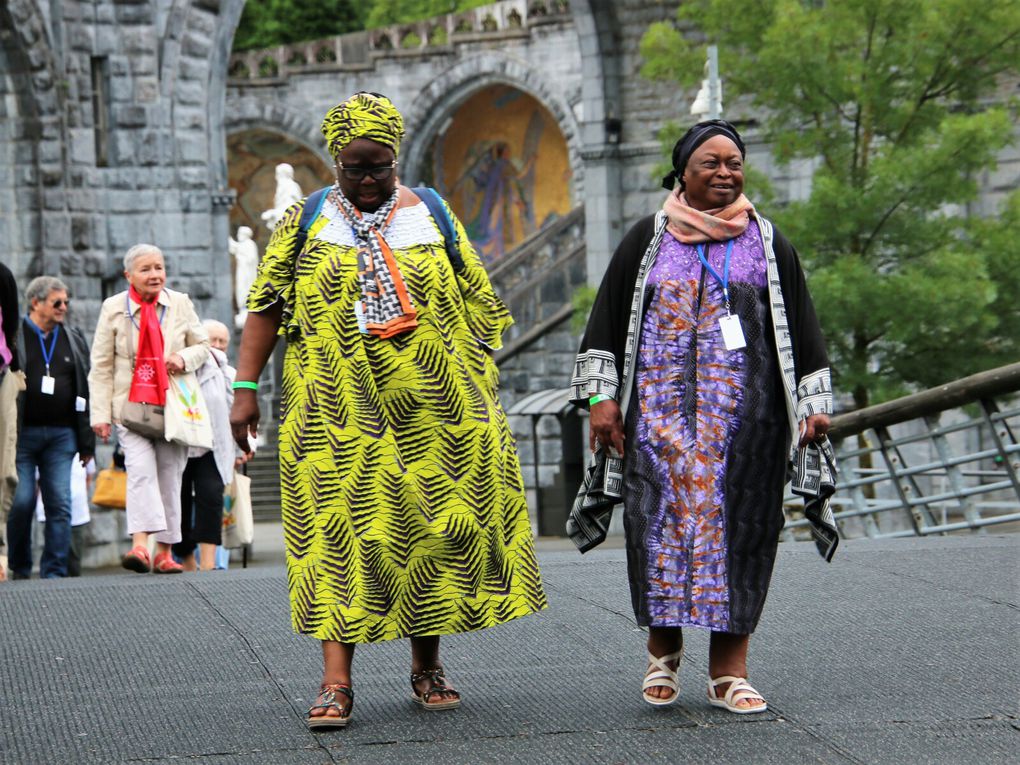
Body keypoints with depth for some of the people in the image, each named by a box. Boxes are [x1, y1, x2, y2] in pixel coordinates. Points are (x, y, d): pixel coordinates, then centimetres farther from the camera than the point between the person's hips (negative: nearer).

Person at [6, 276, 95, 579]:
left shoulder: (74, 340, 15)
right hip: (21, 433, -3)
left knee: (60, 505, -2)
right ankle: (19, 568, 11)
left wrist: (87, 441, 10)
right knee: (21, 501, -7)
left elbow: (86, 391, 15)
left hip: (61, 433, 3)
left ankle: (54, 572, 1)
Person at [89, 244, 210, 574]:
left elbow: (203, 346, 17)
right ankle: (140, 544, -29)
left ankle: (164, 552, 8)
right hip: (131, 404, -2)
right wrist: (100, 414, -3)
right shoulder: (113, 308, 2)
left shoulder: (181, 304, 8)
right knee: (141, 469, -19)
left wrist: (185, 358, -7)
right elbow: (101, 365, 3)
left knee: (170, 475, 3)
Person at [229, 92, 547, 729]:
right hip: (338, 411, -1)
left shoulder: (431, 215, 8)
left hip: (432, 408, 2)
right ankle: (337, 682, -10)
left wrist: (478, 387, 6)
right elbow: (266, 304, 5)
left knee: (432, 524, 5)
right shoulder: (308, 220, 6)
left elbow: (479, 305, 11)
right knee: (340, 529, -8)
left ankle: (427, 665, 20)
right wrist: (246, 386, -2)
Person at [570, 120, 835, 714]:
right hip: (662, 405, 0)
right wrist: (601, 397, 1)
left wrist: (814, 403, 6)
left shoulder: (767, 242, 12)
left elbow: (802, 327, 12)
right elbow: (606, 321, 9)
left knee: (737, 522, -3)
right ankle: (664, 649, 13)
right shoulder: (649, 239, 10)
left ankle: (729, 670, 0)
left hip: (744, 411, 0)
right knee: (663, 515, -5)